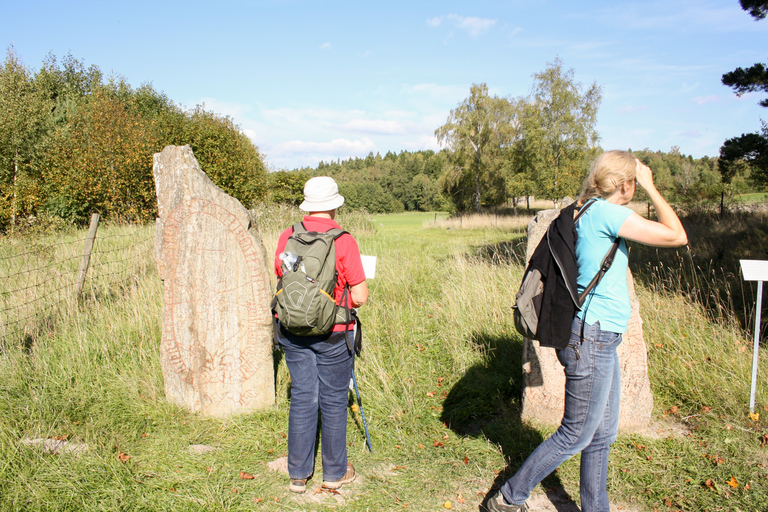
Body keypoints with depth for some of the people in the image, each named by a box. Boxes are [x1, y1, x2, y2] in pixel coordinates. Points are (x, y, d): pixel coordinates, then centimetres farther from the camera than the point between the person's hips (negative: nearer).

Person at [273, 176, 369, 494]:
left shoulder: (287, 237, -1)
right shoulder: (344, 241, -13)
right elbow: (360, 297, -11)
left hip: (292, 332, 4)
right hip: (332, 335, -4)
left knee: (302, 399, 13)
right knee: (333, 402, 10)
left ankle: (298, 474, 22)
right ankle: (334, 473, 24)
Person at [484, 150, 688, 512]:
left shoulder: (591, 213, 13)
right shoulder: (604, 212, -16)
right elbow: (676, 236, -15)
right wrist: (650, 187, -6)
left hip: (601, 340, 10)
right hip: (591, 337, -10)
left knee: (603, 434, 17)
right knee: (575, 435, 2)